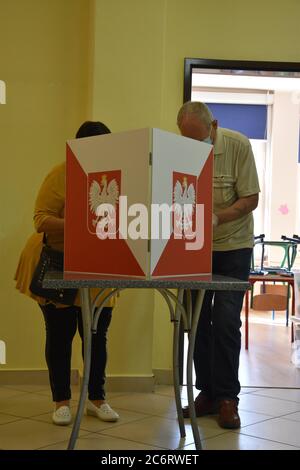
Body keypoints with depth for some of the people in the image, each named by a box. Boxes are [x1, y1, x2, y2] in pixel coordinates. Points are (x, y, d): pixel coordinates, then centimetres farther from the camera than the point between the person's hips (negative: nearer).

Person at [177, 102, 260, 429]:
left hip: (232, 245, -2)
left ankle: (227, 398, 4)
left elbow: (251, 199, -13)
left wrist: (217, 217, -28)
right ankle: (206, 393, 18)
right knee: (198, 320, 6)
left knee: (226, 321, -8)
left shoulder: (238, 146, -15)